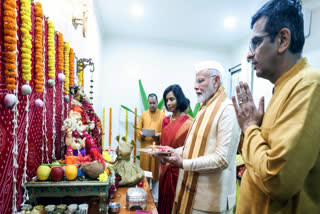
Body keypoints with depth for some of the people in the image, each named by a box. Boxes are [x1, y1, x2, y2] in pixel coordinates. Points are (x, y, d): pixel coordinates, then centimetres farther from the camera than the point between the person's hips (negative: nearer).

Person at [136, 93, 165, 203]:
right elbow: (138, 129, 8)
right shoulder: (143, 115, 9)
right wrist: (140, 134, -13)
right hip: (144, 146, 2)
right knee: (144, 171, 9)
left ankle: (155, 197, 19)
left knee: (156, 172, 6)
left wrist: (158, 135, -20)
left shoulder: (162, 115, 1)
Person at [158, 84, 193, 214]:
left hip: (178, 168, -6)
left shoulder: (189, 122, -14)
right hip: (164, 167, 6)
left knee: (175, 202, 9)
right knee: (163, 198, 18)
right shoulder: (166, 120, 7)